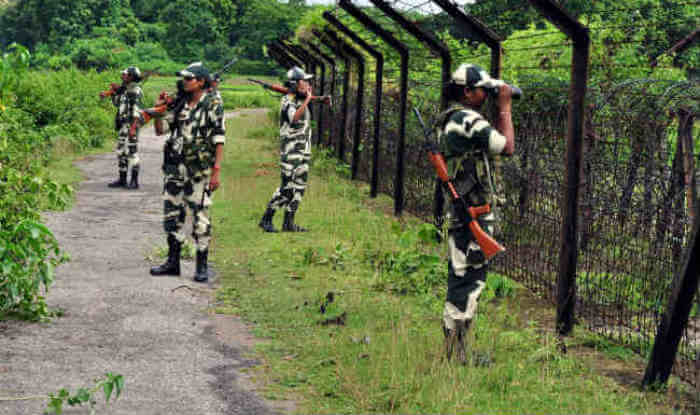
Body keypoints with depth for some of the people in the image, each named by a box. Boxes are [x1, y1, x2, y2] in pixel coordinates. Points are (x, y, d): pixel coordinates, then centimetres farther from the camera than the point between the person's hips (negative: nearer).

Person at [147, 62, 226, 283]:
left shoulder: (213, 104, -6)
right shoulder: (180, 104, 12)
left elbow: (219, 139, -9)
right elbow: (160, 130, 17)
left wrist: (216, 171, -15)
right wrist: (159, 109, 1)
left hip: (199, 169, -6)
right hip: (175, 167, 6)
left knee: (200, 216, -3)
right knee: (172, 213, 9)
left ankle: (202, 266, 5)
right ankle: (173, 262, 20)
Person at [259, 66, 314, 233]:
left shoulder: (302, 100, 14)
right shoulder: (287, 101, -12)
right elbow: (294, 117, -30)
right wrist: (307, 100, -25)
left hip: (304, 151, 9)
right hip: (290, 150, -9)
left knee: (299, 187, 8)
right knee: (287, 187, -11)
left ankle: (289, 222, 13)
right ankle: (266, 220, -3)